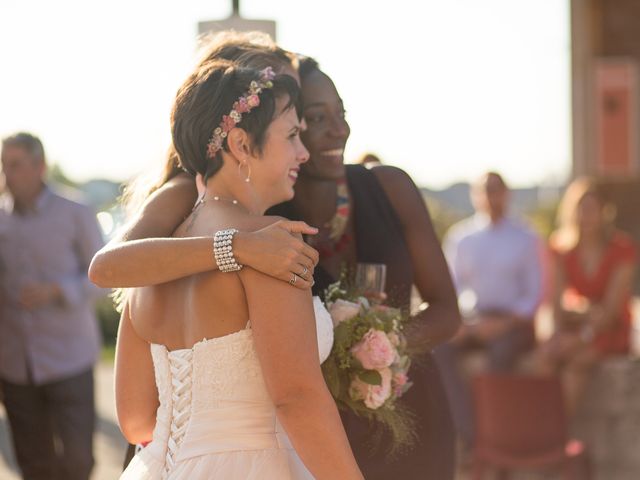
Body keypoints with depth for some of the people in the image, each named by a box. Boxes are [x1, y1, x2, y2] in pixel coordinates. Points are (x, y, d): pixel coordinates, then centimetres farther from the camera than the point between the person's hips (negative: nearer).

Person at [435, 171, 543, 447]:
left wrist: (506, 323, -12)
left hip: (511, 322, -2)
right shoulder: (459, 236, 15)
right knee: (440, 349, -30)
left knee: (501, 352, -37)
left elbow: (534, 294, 5)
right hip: (469, 319, 2)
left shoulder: (525, 239, 9)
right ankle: (471, 436, -33)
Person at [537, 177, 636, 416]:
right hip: (574, 324, 3)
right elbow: (557, 299, 1)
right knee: (546, 352, -30)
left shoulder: (623, 248, -9)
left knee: (575, 358, -34)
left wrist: (584, 337, -27)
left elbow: (612, 307, -14)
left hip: (610, 330, -3)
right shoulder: (562, 246, 3)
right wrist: (560, 332, -18)